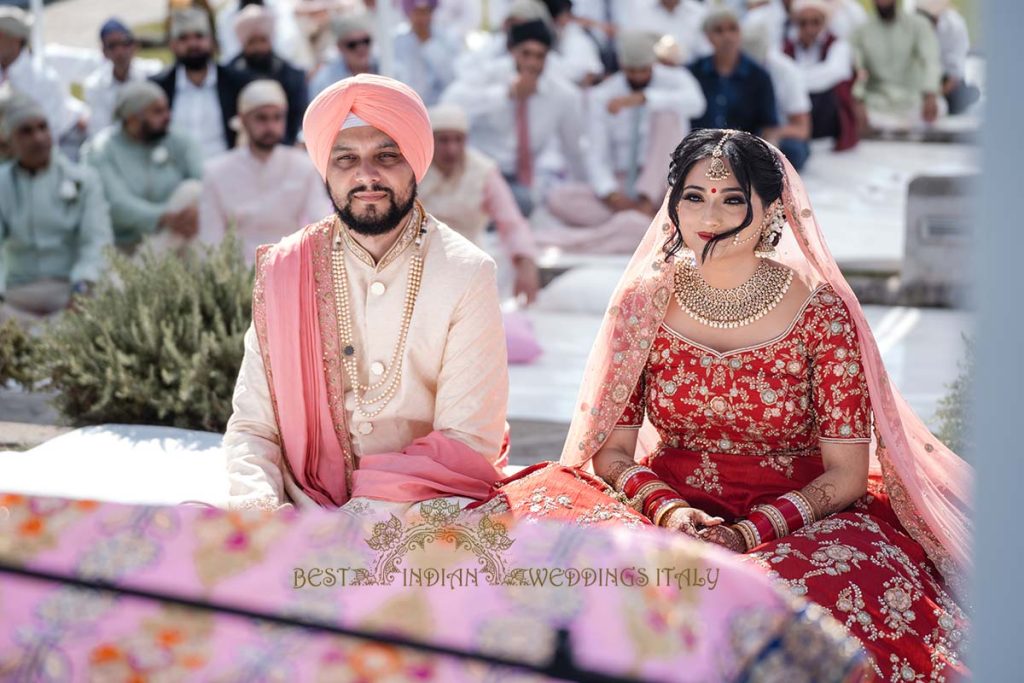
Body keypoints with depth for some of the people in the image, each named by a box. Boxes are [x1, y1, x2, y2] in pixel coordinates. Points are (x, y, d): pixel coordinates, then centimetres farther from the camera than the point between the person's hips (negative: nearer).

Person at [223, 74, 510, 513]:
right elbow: (253, 426, 5)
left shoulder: (466, 276, -3)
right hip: (301, 506, 3)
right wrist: (260, 505, -16)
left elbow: (469, 444, -7)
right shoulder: (282, 271, 5)